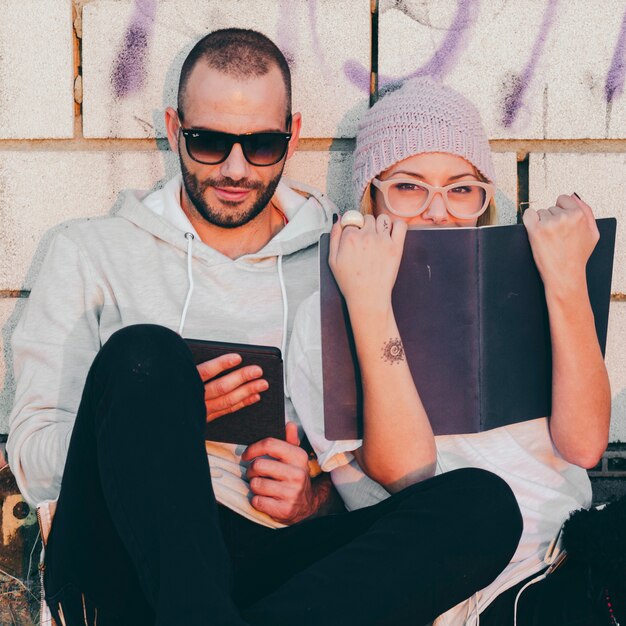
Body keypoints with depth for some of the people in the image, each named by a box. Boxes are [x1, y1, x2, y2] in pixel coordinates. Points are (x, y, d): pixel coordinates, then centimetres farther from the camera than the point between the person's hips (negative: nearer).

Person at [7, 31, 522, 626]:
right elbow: (33, 460, 4)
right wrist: (166, 413, -14)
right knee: (142, 353, -29)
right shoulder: (91, 254, 13)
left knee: (484, 505, -25)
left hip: (281, 560, 2)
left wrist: (318, 495, -5)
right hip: (139, 558, -1)